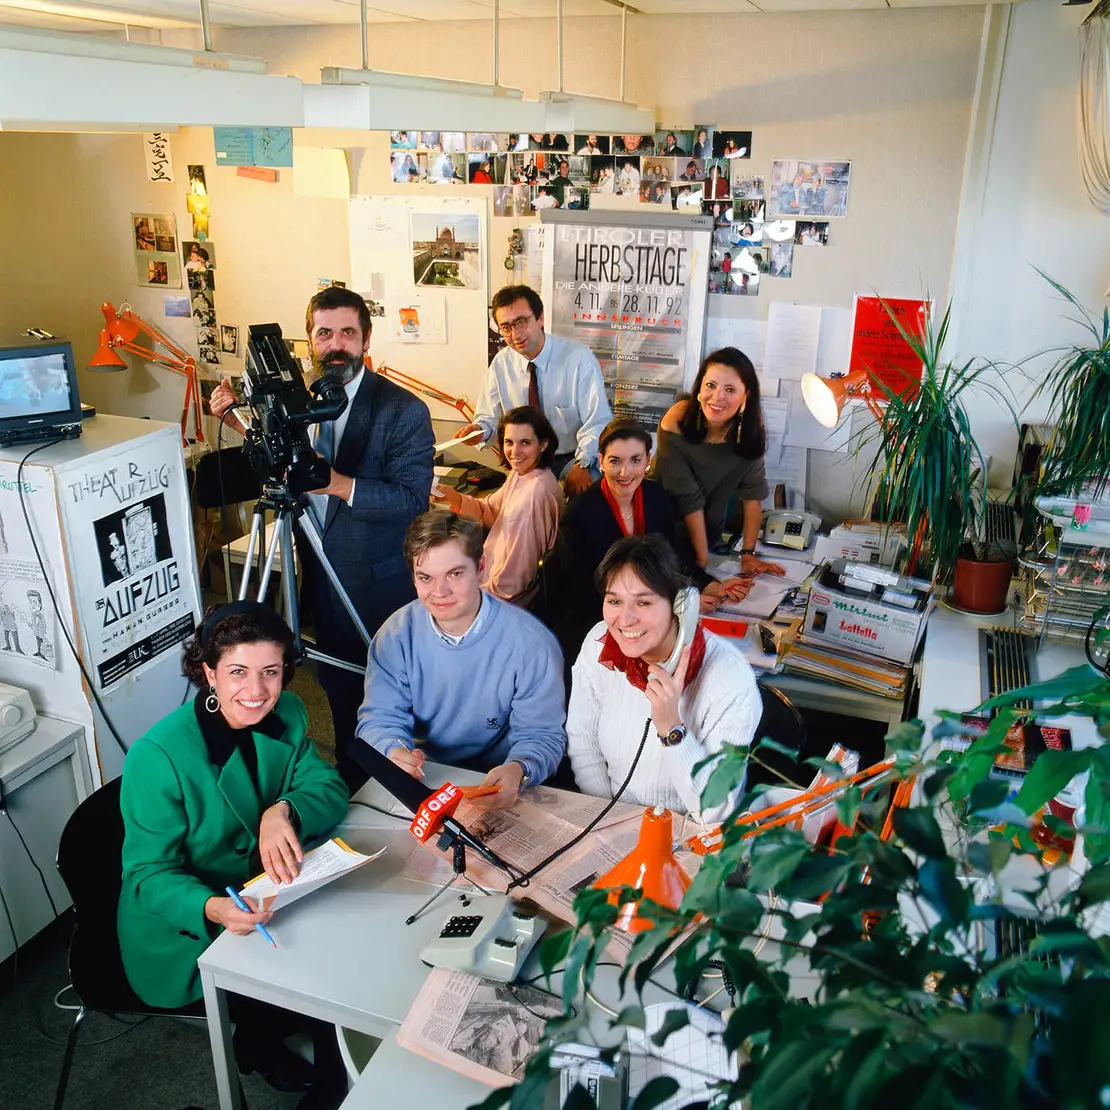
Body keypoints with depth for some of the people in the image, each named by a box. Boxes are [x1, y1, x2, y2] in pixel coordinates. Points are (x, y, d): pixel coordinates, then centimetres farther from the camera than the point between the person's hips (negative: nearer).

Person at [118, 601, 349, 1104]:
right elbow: (148, 874, -22)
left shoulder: (286, 715, -10)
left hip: (263, 900, 6)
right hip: (183, 933, -5)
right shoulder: (157, 756, -27)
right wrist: (211, 909, -41)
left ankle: (334, 1080, 19)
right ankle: (257, 1045, 17)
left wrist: (284, 810, -31)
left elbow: (330, 789, -9)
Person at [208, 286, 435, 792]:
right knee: (337, 685, 21)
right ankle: (347, 780, 41)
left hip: (380, 582, -5)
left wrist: (338, 483, -32)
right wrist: (241, 422, -3)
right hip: (323, 575, 6)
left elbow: (412, 498, -22)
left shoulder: (404, 410, -15)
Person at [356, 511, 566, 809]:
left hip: (498, 793, -2)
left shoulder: (531, 643, -15)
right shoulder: (396, 636, -5)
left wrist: (518, 771, -34)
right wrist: (394, 751, -26)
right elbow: (380, 717, -2)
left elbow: (541, 735, -11)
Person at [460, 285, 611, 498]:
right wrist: (480, 429, -16)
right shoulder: (501, 364, -1)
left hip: (573, 458, -3)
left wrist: (582, 465, -31)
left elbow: (597, 422, -14)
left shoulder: (579, 358, -13)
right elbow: (490, 416, 9)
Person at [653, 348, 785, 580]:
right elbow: (689, 498, -27)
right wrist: (702, 559, -24)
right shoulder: (677, 423, -29)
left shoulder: (750, 428, -19)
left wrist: (748, 554, -16)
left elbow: (753, 493, -13)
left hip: (711, 529, 3)